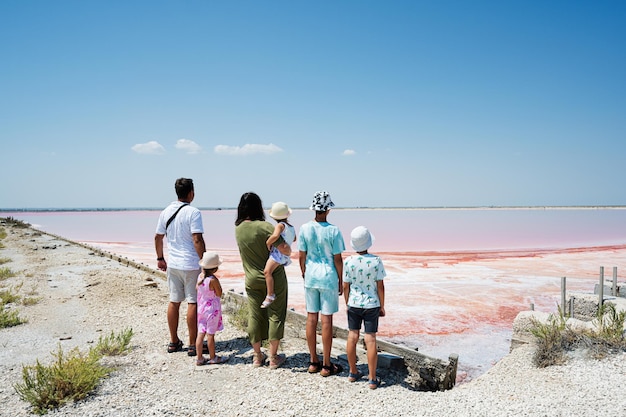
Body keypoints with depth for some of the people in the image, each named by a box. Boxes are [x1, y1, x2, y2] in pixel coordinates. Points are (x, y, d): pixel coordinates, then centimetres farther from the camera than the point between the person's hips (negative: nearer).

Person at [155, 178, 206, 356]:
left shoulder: (166, 212, 6)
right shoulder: (193, 212, -14)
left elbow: (158, 237, 12)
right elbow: (197, 239, -20)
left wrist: (160, 258, 23)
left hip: (173, 264, 6)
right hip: (191, 264, -6)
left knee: (174, 301, 14)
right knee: (193, 303, 2)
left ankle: (174, 342, 25)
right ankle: (193, 345, 8)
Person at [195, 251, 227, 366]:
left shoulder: (200, 276, -2)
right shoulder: (213, 280, -23)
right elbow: (219, 294, -15)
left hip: (201, 308, 7)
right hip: (212, 309, -7)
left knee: (201, 333, 10)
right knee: (210, 334, 5)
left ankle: (199, 358, 16)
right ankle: (212, 357, 18)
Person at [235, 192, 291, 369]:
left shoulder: (238, 229, -2)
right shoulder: (264, 227, -20)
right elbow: (285, 250, -24)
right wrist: (287, 247, -1)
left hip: (252, 280, 5)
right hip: (274, 278, -5)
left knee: (254, 315, 13)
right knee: (275, 315, 7)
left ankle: (257, 356, 25)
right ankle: (273, 357, 15)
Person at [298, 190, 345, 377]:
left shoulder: (304, 228, -5)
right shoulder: (333, 231, -14)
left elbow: (301, 257, 1)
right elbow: (338, 259, -10)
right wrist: (341, 281, 2)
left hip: (310, 277, 4)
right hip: (328, 278, -3)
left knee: (311, 318, 11)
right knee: (326, 320, 3)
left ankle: (313, 362, 23)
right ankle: (326, 365, 12)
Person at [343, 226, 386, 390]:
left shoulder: (348, 261, -10)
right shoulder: (376, 261, -13)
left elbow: (345, 286, -3)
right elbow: (380, 286, -8)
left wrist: (347, 304, 12)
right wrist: (382, 306, 4)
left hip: (354, 304, 1)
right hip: (371, 305, -1)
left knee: (352, 337, 14)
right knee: (370, 340, 3)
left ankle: (353, 373, 27)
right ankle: (372, 379, 9)